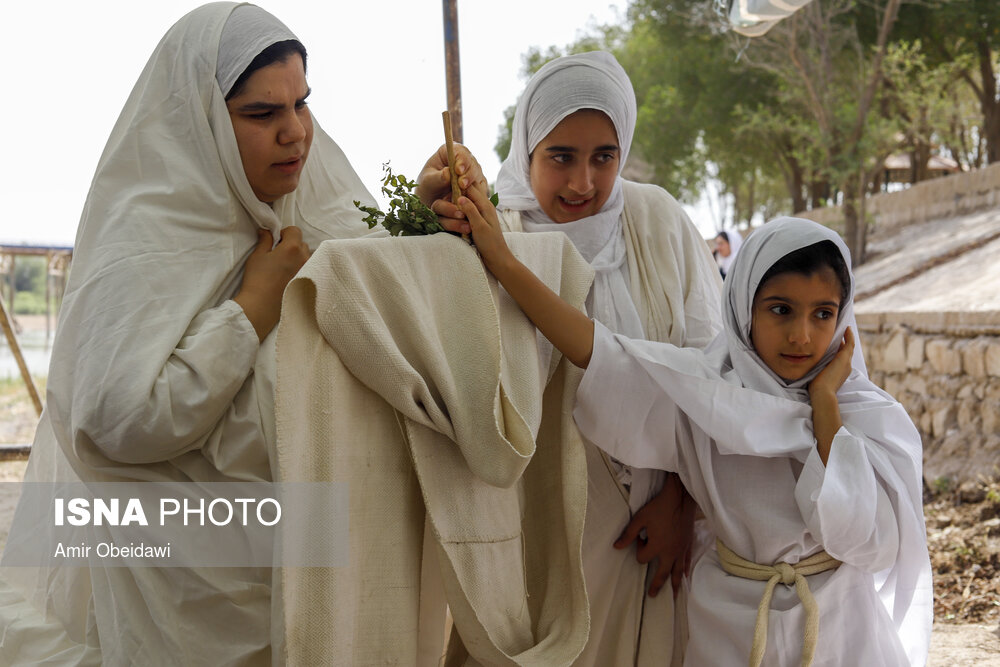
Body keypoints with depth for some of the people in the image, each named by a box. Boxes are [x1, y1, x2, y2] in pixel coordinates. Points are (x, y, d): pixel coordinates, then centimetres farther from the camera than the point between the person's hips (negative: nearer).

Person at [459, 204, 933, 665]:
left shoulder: (875, 417, -10)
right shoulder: (707, 389, -8)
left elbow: (866, 541, -23)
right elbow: (600, 356, -17)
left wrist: (824, 401, -19)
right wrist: (504, 263, -24)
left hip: (840, 628, -1)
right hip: (733, 629, 1)